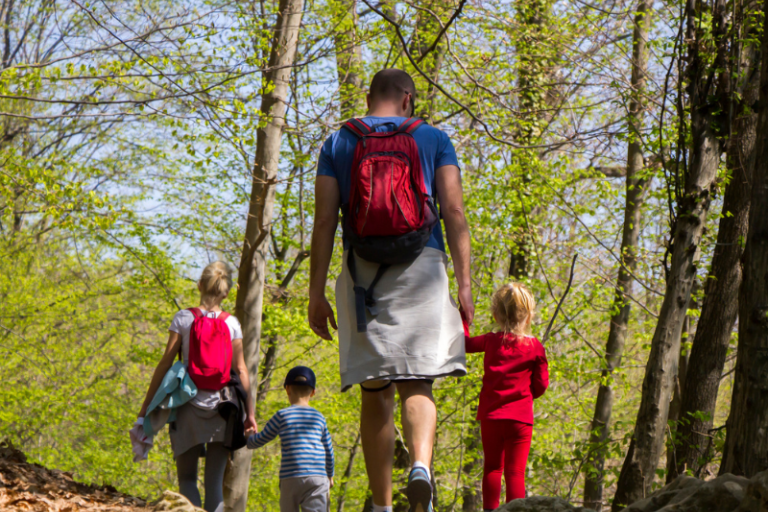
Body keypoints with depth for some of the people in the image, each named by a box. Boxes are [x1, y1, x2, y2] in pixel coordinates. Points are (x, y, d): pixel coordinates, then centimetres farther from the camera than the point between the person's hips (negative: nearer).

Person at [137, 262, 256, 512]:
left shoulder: (183, 318, 0)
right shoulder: (232, 324, 4)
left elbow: (165, 363, -2)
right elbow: (240, 370, 2)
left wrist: (147, 405, 3)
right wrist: (250, 412, 5)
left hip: (189, 405, -1)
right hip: (221, 406, 1)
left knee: (187, 477, 4)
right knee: (215, 480, 5)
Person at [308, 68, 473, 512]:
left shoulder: (338, 143, 12)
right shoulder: (433, 139, 10)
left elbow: (325, 220, 4)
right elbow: (454, 211, 0)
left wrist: (317, 293, 3)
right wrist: (464, 282, -3)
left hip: (362, 271, 1)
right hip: (421, 265, -1)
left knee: (375, 392, 6)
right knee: (417, 384, -4)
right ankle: (421, 465, -33)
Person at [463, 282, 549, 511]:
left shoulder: (491, 341, 1)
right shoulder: (535, 347, -3)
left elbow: (465, 342, 18)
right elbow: (541, 385, -1)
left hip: (490, 415, 2)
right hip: (520, 417, -2)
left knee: (492, 467, 12)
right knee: (515, 471, -1)